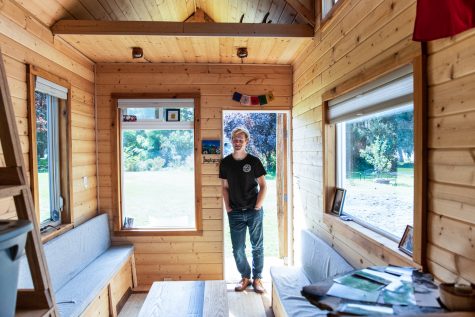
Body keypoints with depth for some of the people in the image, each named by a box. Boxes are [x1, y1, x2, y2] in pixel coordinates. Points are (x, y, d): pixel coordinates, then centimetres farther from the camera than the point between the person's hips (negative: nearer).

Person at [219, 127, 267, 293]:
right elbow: (225, 187, 7)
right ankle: (245, 277, 28)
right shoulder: (225, 162, 1)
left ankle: (257, 278, 26)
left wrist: (258, 206, -8)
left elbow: (263, 186, -1)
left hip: (254, 211, -2)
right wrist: (227, 208, 0)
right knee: (238, 249, 7)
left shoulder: (254, 161, -5)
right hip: (235, 213, 2)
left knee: (257, 247, 8)